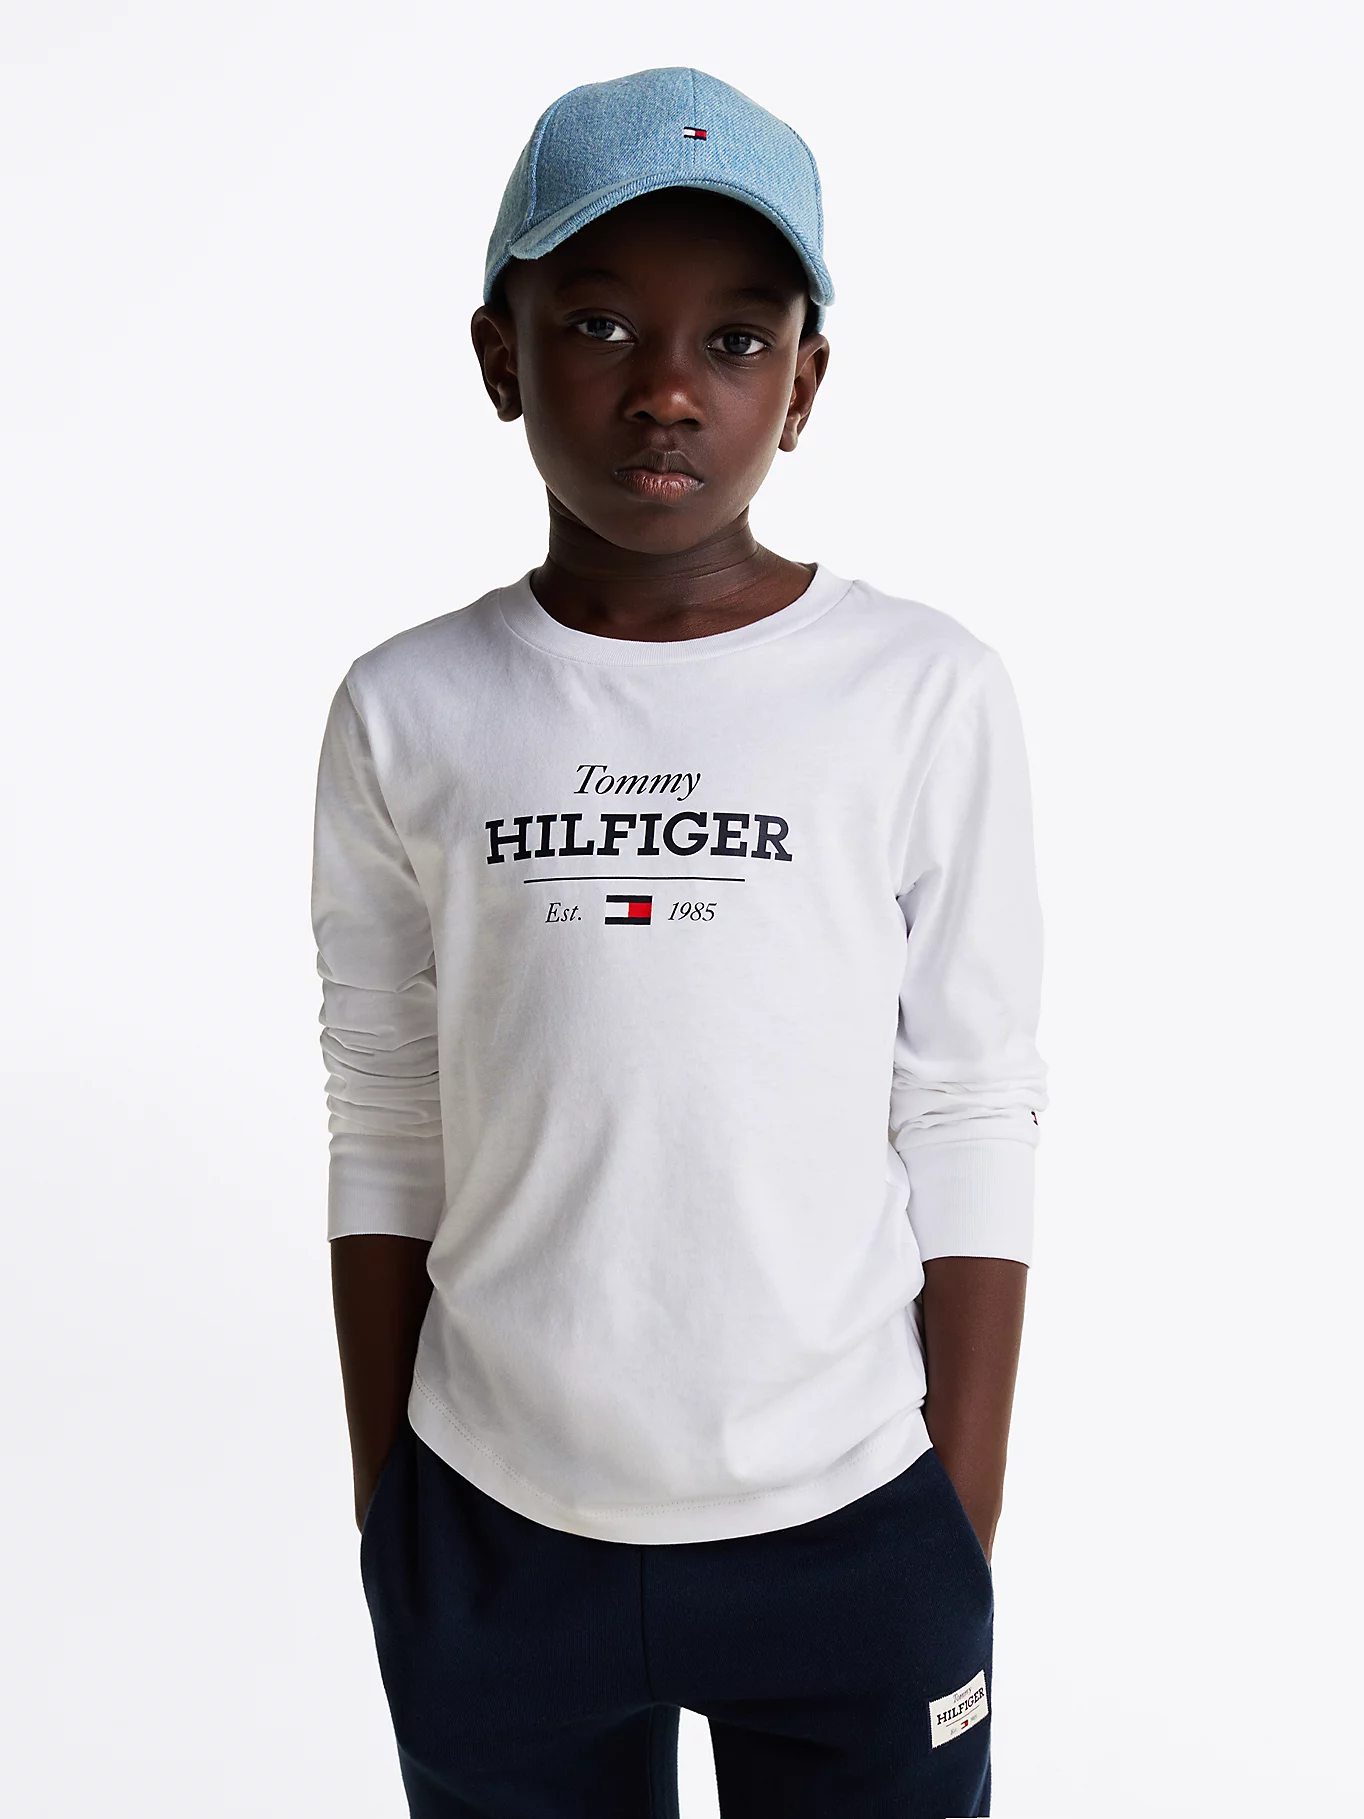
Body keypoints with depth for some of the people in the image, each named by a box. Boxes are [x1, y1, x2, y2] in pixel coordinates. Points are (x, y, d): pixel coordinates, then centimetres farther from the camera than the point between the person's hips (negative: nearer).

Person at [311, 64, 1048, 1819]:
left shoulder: (929, 697, -7)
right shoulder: (407, 715, -2)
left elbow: (971, 1141, -4)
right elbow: (386, 1144, 3)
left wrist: (964, 1539, -1)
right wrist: (385, 1519, 7)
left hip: (854, 1540, -1)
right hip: (493, 1539, 2)